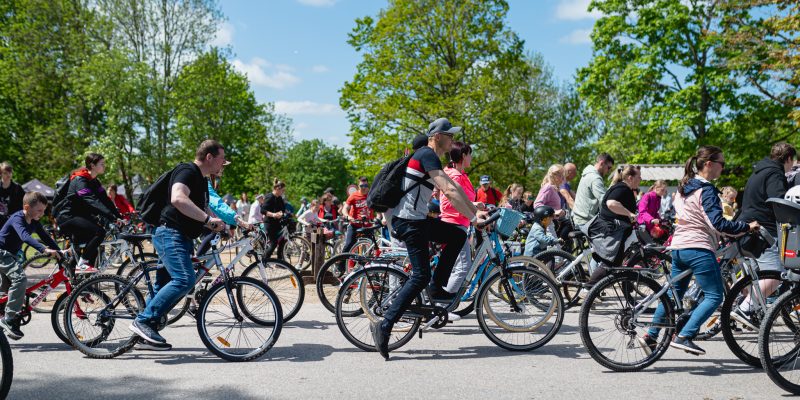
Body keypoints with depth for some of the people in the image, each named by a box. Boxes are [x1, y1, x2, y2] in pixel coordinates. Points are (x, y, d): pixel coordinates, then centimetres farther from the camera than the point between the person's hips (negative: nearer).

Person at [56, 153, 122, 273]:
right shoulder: (80, 180, -20)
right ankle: (81, 265, -20)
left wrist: (119, 216, -11)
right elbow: (93, 201, -33)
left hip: (80, 216, 9)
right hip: (67, 217, -9)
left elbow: (106, 200, 2)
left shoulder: (94, 182, 9)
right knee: (99, 232, -27)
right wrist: (113, 218, -41)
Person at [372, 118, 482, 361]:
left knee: (458, 236, 12)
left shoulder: (431, 158, 19)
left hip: (417, 220, 10)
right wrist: (473, 218, -22)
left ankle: (436, 289, 14)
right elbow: (450, 191, -24)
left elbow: (454, 188, 23)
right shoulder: (427, 155, -14)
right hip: (408, 221, -10)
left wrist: (475, 210, 19)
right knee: (420, 276, -11)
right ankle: (384, 327, -11)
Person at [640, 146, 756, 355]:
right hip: (699, 248, -9)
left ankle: (650, 336, 15)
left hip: (678, 247, 9)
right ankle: (684, 337, -11)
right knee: (714, 295, -2)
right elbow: (718, 223, -21)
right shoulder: (706, 190, -13)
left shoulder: (683, 187, 14)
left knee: (674, 293, 16)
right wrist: (747, 227, -15)